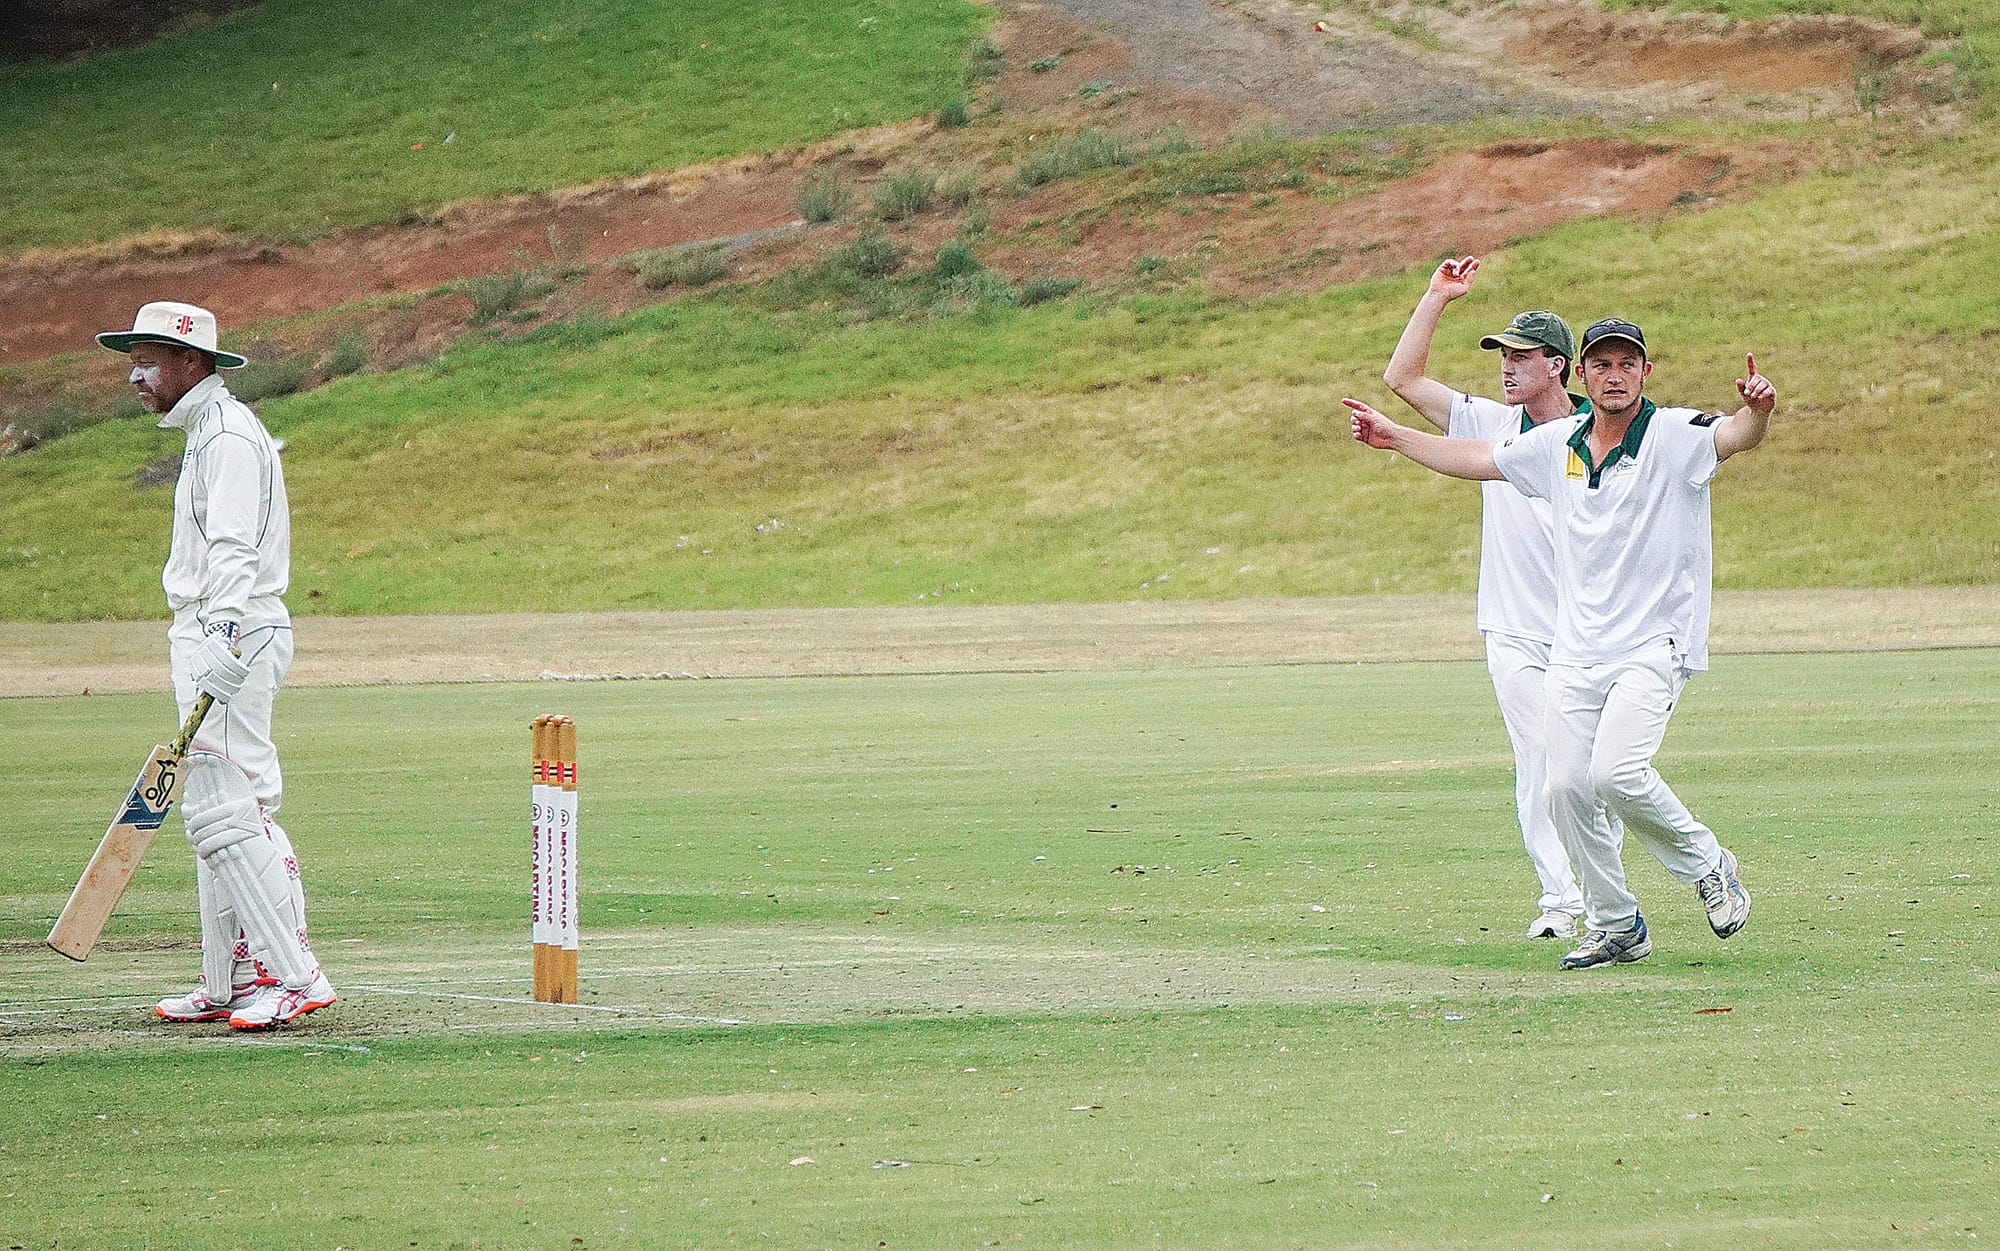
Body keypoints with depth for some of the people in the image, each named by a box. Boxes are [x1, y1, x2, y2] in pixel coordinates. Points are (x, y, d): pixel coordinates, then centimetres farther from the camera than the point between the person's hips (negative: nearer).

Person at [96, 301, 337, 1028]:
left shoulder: (229, 436, -13)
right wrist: (210, 644, 17)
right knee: (217, 811, 12)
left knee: (224, 812, -16)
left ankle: (294, 975, -19)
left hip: (234, 637, -11)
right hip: (210, 641, 11)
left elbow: (233, 551, -26)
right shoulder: (207, 433, 20)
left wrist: (225, 640, -37)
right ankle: (230, 982, 15)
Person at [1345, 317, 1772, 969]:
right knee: (1567, 789, 2)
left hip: (1654, 644, -6)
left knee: (1616, 772, -24)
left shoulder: (1676, 437, -9)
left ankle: (1708, 864, 0)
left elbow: (1731, 436, -30)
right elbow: (1478, 460, 22)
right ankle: (1616, 926, 19)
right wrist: (1395, 437, 25)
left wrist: (1755, 412, -52)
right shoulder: (1558, 444, 8)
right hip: (1575, 653, 6)